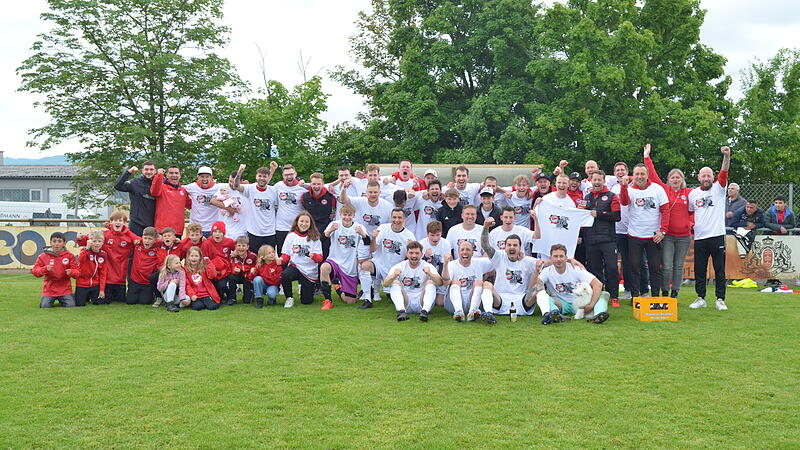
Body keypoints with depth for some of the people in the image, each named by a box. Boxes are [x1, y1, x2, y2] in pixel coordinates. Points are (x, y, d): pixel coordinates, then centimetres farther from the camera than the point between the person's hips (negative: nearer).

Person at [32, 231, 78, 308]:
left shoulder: (69, 255, -2)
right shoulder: (44, 256, -2)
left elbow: (77, 272, -3)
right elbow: (35, 271, -5)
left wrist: (71, 272, -27)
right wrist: (45, 269, -24)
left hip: (65, 289, 0)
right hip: (49, 289, 0)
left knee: (71, 306, -14)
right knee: (45, 306, -13)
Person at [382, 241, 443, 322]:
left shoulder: (428, 267, -1)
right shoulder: (399, 267, 1)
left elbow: (440, 282, -18)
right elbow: (385, 284, -12)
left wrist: (430, 274, -39)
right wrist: (393, 276, -34)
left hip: (421, 303, -1)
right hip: (405, 304, 1)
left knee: (430, 282, -19)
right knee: (395, 283, -17)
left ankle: (425, 311, -37)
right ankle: (401, 311, -36)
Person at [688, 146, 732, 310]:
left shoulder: (718, 189, 2)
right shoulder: (693, 194, 10)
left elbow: (724, 173, -16)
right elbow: (689, 212, 25)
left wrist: (726, 157, -31)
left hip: (717, 235, -3)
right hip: (699, 237, 3)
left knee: (719, 270, 2)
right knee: (699, 270, 7)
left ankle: (720, 300, 9)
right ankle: (701, 299, 16)